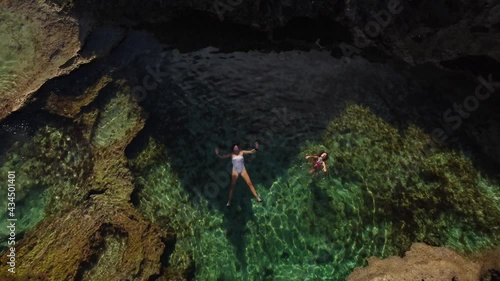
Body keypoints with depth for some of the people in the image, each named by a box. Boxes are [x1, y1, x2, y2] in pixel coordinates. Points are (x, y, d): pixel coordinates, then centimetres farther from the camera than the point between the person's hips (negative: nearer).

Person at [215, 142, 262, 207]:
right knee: (232, 186, 1)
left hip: (243, 170, 1)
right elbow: (222, 156, -2)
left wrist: (256, 149, -21)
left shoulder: (242, 152, -2)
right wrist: (217, 154, -20)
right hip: (235, 171, 0)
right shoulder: (231, 154, -3)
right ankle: (229, 201, 9)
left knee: (250, 183, 0)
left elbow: (251, 152, -4)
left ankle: (257, 197, 10)